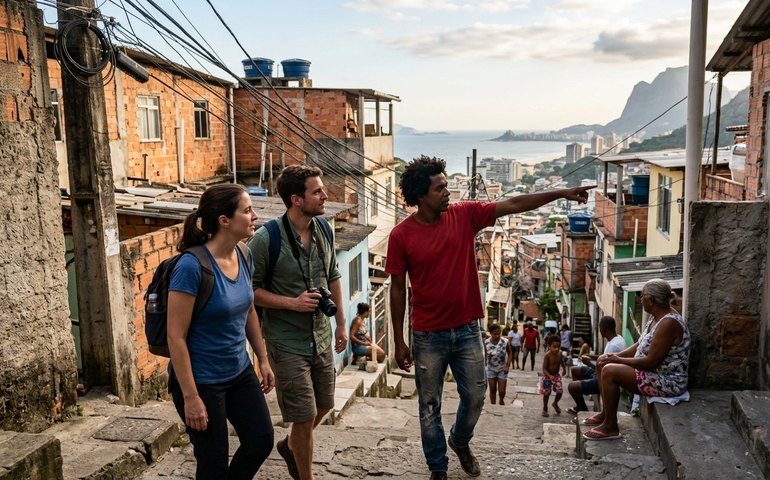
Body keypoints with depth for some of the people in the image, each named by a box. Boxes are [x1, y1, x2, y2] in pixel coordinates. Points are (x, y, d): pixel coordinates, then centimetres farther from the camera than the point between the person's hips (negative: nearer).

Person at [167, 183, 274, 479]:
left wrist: (263, 359, 13)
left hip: (240, 373, 7)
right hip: (202, 381, -7)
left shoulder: (243, 256, -2)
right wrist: (191, 397, -19)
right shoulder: (192, 266, -24)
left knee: (261, 440, 11)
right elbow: (176, 336, -21)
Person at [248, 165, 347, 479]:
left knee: (323, 405, 19)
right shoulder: (265, 240, -19)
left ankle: (290, 446, 48)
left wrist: (341, 323, 13)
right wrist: (292, 303, -22)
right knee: (305, 418, 2)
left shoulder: (322, 230, 0)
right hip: (288, 344, -6)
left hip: (321, 338, 6)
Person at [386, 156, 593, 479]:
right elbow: (397, 289, -6)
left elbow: (512, 205, -5)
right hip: (428, 335, -2)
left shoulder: (465, 215, -4)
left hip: (467, 330, 3)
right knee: (430, 406, 11)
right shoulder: (401, 235, -11)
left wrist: (561, 194, -11)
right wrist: (399, 342, -3)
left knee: (475, 397, 15)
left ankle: (460, 442, 46)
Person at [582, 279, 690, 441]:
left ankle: (610, 427, -10)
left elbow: (651, 361, -28)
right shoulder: (655, 317, 6)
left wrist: (619, 360, -17)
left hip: (667, 382, -11)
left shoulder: (668, 323, -26)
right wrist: (615, 356, -1)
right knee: (603, 364, 10)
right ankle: (605, 413, 20)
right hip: (655, 372, 11)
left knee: (610, 372, -23)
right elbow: (640, 346, 13)